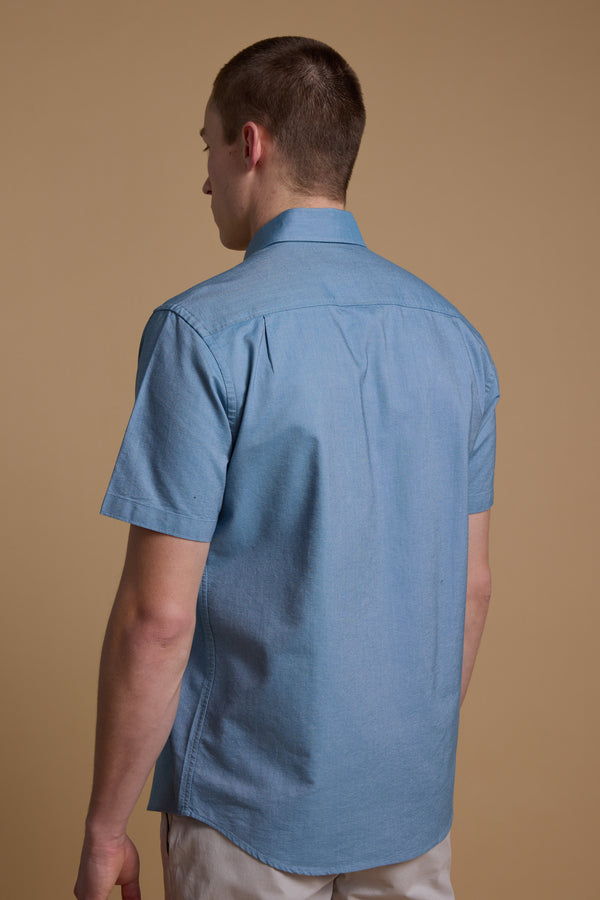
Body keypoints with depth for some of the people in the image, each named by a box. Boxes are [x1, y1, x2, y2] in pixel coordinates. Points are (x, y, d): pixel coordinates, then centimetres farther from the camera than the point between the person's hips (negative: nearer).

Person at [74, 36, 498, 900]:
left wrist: (105, 825, -8)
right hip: (413, 799, 5)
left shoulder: (202, 332, -17)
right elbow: (472, 585, 7)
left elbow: (159, 616, -19)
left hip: (251, 804, -5)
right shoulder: (454, 335, 1)